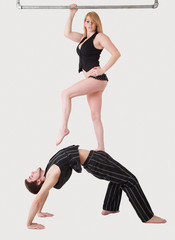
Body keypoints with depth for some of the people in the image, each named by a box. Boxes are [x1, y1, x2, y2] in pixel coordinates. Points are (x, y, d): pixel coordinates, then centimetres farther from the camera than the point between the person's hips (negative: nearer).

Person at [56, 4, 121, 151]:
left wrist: (102, 70, -17)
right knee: (95, 117, 7)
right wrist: (71, 15, 18)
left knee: (65, 94, -16)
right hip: (91, 81, 9)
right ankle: (101, 148, 11)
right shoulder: (83, 38, 19)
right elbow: (67, 33, 24)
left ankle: (63, 127, -11)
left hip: (97, 79, -9)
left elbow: (116, 54, -13)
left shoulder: (100, 37, -5)